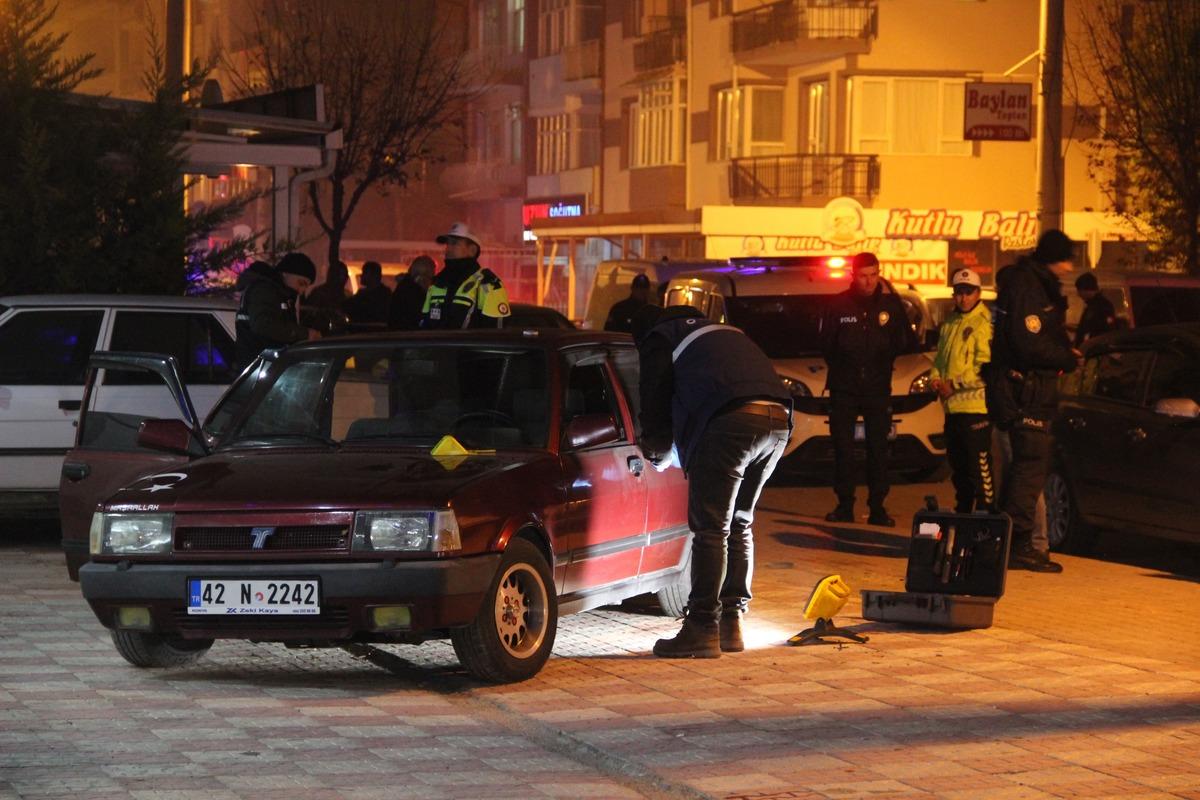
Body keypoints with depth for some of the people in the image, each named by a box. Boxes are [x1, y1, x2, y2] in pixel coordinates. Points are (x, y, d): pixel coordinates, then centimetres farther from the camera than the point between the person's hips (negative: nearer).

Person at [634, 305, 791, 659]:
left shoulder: (658, 339, 16)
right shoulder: (720, 330, 37)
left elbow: (655, 397, 12)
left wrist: (657, 451, 31)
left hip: (731, 422, -7)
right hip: (778, 419, 7)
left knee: (710, 529, -4)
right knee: (739, 525, 17)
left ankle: (702, 629, -6)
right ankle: (731, 622, 17)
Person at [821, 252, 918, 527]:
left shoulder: (890, 304, 0)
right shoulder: (839, 304, -1)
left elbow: (908, 344, -1)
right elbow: (826, 344, 5)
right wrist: (841, 367, 0)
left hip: (878, 389, 0)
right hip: (844, 389, 0)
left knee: (878, 450, 0)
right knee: (843, 450, 1)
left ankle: (877, 508, 4)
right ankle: (844, 506, 7)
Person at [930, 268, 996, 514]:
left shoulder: (985, 323, -11)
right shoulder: (950, 323, 17)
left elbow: (986, 366, -18)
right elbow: (941, 356, 25)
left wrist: (954, 385, -14)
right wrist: (936, 378, 4)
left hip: (976, 404, -9)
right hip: (952, 406, 9)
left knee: (980, 464, -9)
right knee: (957, 465, 16)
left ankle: (987, 511, -5)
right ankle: (962, 511, 27)